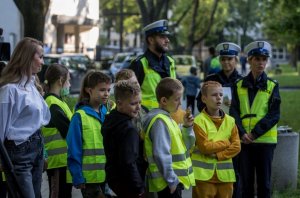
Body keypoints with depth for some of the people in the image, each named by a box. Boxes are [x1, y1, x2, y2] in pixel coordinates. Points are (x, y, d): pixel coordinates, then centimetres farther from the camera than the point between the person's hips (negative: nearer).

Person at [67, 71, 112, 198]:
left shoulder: (108, 115, 8)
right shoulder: (80, 116, -8)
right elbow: (74, 150, -9)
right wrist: (78, 178, -12)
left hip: (108, 176, 5)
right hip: (90, 177, -5)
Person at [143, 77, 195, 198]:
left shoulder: (166, 119, 13)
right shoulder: (160, 122, -18)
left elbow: (186, 146, 17)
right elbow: (161, 155, -24)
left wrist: (187, 127, 2)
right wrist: (172, 180, -22)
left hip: (173, 181, 10)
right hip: (169, 183, -10)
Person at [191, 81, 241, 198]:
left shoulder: (230, 121, 8)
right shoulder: (199, 121, -7)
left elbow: (236, 146, 1)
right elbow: (205, 147, -14)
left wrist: (218, 155, -11)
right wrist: (225, 143, -4)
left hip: (225, 175, 5)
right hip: (204, 174, -5)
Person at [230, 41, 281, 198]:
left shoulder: (272, 86, 3)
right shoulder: (239, 85, 7)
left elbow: (274, 115, -5)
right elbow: (234, 112, 1)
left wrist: (255, 133, -14)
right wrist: (242, 133, -15)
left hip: (265, 139, -1)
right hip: (244, 140, 1)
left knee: (264, 182, 3)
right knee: (246, 181, 7)